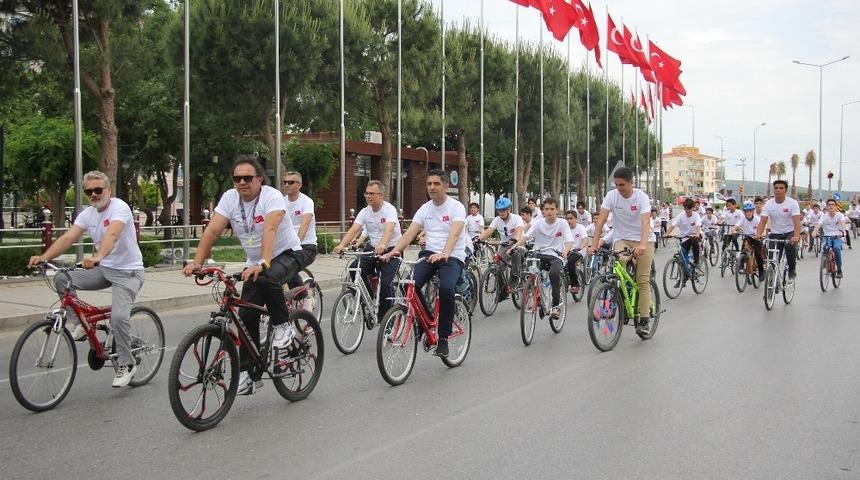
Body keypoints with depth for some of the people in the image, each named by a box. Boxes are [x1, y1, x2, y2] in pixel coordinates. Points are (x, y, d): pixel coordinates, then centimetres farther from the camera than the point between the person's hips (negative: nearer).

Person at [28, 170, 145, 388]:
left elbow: (112, 234, -35)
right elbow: (67, 238, -6)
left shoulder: (119, 207, -16)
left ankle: (126, 364, 0)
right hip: (103, 269, 7)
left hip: (127, 271, -7)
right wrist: (44, 257, -23)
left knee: (118, 317, -20)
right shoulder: (87, 214, 5)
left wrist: (97, 257, -53)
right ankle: (80, 324, 4)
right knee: (61, 280, -10)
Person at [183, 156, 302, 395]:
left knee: (267, 278, -38)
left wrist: (262, 264, -51)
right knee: (247, 317, -2)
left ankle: (283, 325, -12)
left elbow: (269, 230, -37)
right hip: (254, 263, 5)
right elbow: (212, 230, -14)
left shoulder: (271, 196, -21)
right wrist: (197, 262, -27)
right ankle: (250, 375, 9)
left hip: (287, 254, -5)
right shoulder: (230, 198, -6)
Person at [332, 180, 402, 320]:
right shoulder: (365, 212, 1)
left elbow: (389, 230, -34)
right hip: (373, 249, 6)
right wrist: (342, 245, -31)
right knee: (354, 270, -16)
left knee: (386, 283, -19)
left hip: (391, 250, -6)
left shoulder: (389, 209, -15)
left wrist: (382, 245, -54)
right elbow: (353, 230, -12)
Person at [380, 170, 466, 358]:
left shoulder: (456, 207, -7)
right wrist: (394, 251, -19)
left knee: (446, 288, -32)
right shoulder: (424, 209, 10)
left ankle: (443, 338, -17)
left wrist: (444, 254, -43)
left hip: (452, 257, -5)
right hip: (429, 254, 5)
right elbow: (409, 233, 0)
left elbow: (454, 233, -24)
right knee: (411, 285, -22)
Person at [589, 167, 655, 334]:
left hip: (643, 240, -2)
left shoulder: (641, 197, -16)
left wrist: (642, 245, -46)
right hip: (622, 239, 2)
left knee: (643, 280, -7)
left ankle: (643, 321, -1)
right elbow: (601, 219, -14)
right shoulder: (611, 195, -8)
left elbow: (645, 222, -29)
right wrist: (594, 244, -26)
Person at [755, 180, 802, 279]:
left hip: (789, 233, -2)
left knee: (789, 245, -33)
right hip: (775, 234, 2)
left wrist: (796, 236, -40)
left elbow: (797, 221, -23)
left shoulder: (793, 203, -13)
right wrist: (758, 234, -33)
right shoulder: (768, 204, -6)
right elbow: (763, 221, -13)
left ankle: (792, 269, -11)